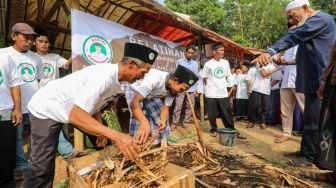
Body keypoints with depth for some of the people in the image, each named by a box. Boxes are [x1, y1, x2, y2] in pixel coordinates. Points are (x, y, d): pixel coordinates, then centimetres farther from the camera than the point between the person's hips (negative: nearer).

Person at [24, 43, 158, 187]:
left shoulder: (115, 78, -7)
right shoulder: (105, 76, -35)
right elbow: (75, 116, -40)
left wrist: (101, 130, -4)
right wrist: (116, 136, -45)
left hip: (71, 109, 8)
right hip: (47, 110, -8)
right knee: (43, 168, -7)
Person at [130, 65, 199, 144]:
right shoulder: (155, 79, -42)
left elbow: (166, 107, -13)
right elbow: (135, 102, -49)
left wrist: (163, 120, -34)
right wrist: (145, 122, -65)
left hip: (151, 95, 6)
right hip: (135, 90, -6)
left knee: (161, 118, -1)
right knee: (137, 121, -25)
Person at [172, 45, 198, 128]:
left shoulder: (195, 64, 11)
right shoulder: (179, 62, 1)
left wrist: (196, 88, 5)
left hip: (191, 89, 4)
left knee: (190, 107, 7)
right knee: (178, 106, -2)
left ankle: (185, 123, 18)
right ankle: (174, 123, 7)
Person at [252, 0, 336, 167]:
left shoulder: (321, 18, -9)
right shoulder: (311, 25, 21)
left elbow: (293, 37, -26)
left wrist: (270, 52, -34)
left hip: (318, 80, -10)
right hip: (313, 80, 10)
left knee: (312, 120, -3)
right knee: (309, 119, 15)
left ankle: (308, 157, 9)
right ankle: (305, 151, 26)